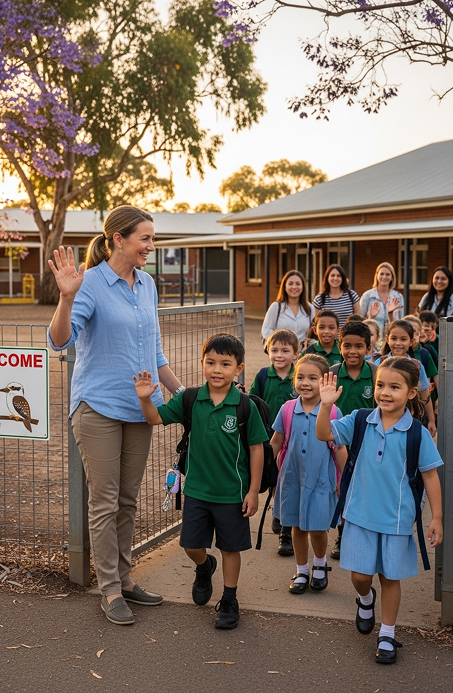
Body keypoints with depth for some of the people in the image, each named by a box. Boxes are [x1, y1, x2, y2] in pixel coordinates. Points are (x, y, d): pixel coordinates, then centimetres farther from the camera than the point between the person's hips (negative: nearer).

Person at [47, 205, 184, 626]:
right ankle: (110, 590, 11)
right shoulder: (91, 283, -11)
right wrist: (66, 297, -36)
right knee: (105, 503, 0)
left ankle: (124, 579, 25)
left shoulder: (147, 284, 9)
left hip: (139, 407, 6)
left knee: (128, 500, 13)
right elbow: (60, 340, -21)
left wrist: (181, 393, 18)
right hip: (98, 406, -6)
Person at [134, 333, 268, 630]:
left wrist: (253, 491, -7)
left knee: (231, 547, 11)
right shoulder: (190, 400, -4)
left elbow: (256, 449, -7)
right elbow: (156, 417, -3)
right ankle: (205, 566, 45)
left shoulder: (245, 406, -13)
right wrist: (145, 398, -24)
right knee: (191, 544, 10)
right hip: (197, 489, 3)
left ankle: (229, 601, 29)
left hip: (232, 492, -3)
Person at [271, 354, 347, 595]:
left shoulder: (333, 413, -9)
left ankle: (320, 565, 32)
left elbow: (340, 449, -2)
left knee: (317, 528, 2)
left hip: (321, 479, -2)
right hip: (292, 478, 2)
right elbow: (275, 443, 7)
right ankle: (301, 571, 32)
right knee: (298, 527, 13)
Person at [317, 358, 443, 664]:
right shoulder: (360, 422, -7)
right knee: (359, 573, 7)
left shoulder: (417, 433, -12)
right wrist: (326, 405, -30)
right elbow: (324, 434, -13)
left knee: (390, 576, 10)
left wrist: (437, 518, -4)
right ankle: (366, 599, 42)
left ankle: (387, 635, 29)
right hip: (361, 513, 2)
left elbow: (430, 475, -5)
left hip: (396, 517, -1)